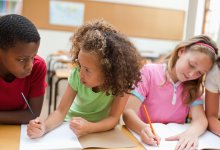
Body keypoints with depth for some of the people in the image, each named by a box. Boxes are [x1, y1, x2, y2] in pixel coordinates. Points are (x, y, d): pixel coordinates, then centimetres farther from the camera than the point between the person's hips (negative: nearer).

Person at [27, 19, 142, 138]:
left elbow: (113, 118, -21)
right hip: (73, 125, 1)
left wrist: (89, 128, -39)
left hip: (102, 128, 0)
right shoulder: (76, 75, -21)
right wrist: (44, 127, -37)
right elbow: (61, 111, -18)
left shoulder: (122, 80, -24)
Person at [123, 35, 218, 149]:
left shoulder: (192, 86, 3)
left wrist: (192, 132, -31)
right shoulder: (149, 72, -10)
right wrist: (143, 128, -37)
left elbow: (200, 119, -9)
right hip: (147, 140, -3)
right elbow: (128, 112, -17)